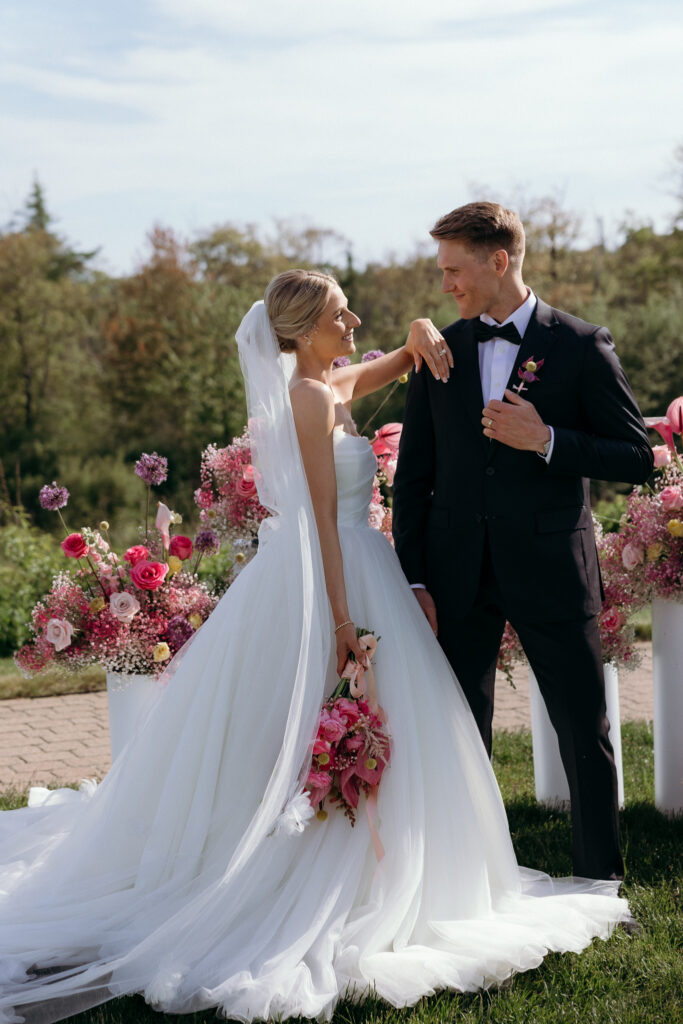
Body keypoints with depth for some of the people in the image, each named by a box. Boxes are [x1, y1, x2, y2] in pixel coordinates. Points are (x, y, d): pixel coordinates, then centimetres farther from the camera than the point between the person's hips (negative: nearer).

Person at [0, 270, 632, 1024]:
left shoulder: (328, 385, 12)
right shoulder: (312, 397, -14)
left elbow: (393, 365, 28)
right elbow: (321, 518, -19)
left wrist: (418, 339, 3)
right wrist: (342, 619, -22)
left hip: (346, 570, 10)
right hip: (325, 583, -10)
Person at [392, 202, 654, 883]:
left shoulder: (582, 346, -3)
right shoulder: (439, 352, 7)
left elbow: (637, 459, -4)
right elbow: (413, 475, 8)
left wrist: (546, 439, -17)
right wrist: (414, 579, 1)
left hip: (548, 571, -3)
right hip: (457, 575, 3)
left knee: (586, 736, 4)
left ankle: (601, 885, 19)